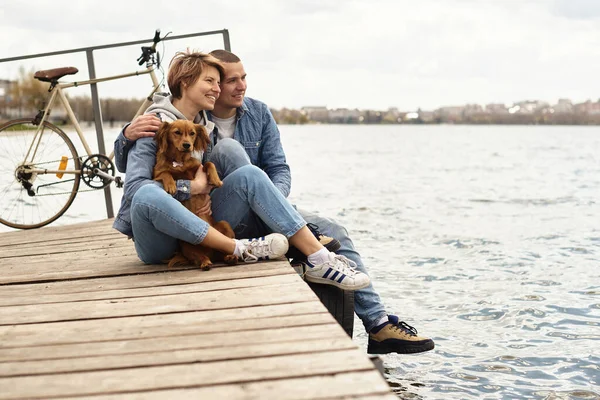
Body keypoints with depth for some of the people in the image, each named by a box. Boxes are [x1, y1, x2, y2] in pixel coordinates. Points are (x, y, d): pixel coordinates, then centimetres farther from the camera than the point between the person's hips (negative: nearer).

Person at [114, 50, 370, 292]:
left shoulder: (205, 126, 12)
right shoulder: (155, 125, -10)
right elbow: (135, 187, -22)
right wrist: (193, 186, -17)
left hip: (199, 227, 6)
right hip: (158, 240, -6)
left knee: (250, 175, -12)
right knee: (147, 195, -39)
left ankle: (320, 259, -22)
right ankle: (239, 249, -32)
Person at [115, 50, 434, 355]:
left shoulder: (258, 113, 6)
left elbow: (279, 169, 1)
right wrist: (128, 135, -31)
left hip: (261, 214, 4)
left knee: (332, 231, -16)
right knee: (228, 147, -28)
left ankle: (379, 325, -15)